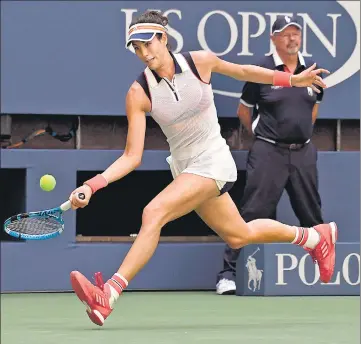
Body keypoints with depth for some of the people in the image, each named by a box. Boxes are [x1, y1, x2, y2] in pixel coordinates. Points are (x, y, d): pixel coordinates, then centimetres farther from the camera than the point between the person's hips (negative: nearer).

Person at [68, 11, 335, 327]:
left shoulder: (200, 61, -14)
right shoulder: (139, 93, -11)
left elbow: (242, 71, 8)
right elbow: (132, 157, -13)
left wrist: (293, 79, 10)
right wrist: (92, 185, -28)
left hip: (213, 161, -4)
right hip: (184, 167, 4)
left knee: (154, 213, -27)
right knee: (239, 236, 20)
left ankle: (109, 295, -29)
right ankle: (316, 236, 46)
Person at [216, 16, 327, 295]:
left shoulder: (312, 70, 8)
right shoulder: (261, 70, -5)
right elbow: (244, 110, 6)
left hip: (303, 153, 4)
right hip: (269, 153, -4)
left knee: (313, 216, 11)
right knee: (253, 214, -9)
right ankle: (229, 273, -7)